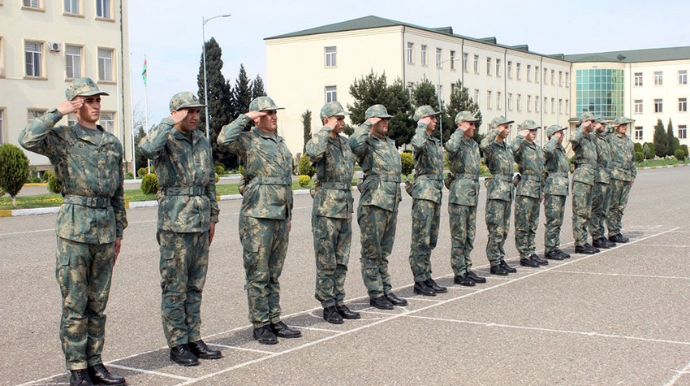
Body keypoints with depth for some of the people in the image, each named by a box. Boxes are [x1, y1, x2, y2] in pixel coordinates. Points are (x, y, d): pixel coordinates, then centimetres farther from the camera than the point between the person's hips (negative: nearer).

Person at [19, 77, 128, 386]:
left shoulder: (112, 143, 14)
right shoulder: (62, 137, 0)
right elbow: (28, 139, -22)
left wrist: (119, 232, 16)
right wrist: (58, 112, -13)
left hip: (105, 228, 5)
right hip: (75, 226, -5)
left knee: (98, 302, 11)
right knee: (74, 304, -1)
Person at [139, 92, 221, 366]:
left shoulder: (203, 141, 13)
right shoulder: (166, 140, -7)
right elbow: (147, 148, -32)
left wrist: (212, 217, 19)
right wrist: (171, 123, -22)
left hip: (200, 221, 7)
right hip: (175, 222, -7)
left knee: (195, 285, 12)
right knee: (175, 287, 0)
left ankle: (194, 339, 21)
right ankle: (177, 345, 8)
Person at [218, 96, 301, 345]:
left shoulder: (280, 143, 19)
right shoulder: (248, 140, -4)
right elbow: (224, 139, -27)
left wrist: (289, 214, 22)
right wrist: (245, 117, -14)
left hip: (280, 216, 7)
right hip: (258, 215, -7)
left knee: (274, 273, 13)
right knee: (258, 274, -2)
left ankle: (274, 320, 20)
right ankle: (260, 325, 5)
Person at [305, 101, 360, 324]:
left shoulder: (344, 142, 12)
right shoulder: (320, 141, -10)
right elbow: (312, 153, -34)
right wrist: (327, 129, -22)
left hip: (345, 207, 7)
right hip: (326, 208, -7)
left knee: (341, 261, 12)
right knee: (326, 262, 0)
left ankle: (339, 303, 19)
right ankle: (328, 306, 7)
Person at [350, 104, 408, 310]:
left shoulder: (390, 143, 18)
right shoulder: (367, 143, -8)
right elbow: (354, 143, -33)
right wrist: (368, 124, -19)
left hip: (392, 203, 8)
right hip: (374, 203, -8)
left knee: (384, 252, 15)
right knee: (372, 252, 0)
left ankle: (386, 290, 23)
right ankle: (375, 294, 6)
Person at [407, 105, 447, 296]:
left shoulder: (436, 142, 19)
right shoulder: (419, 138, -8)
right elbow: (418, 143, -35)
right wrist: (422, 125, -18)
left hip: (436, 193, 9)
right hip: (424, 192, -9)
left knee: (430, 239, 11)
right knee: (421, 239, -6)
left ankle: (427, 278, 17)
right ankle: (419, 281, -3)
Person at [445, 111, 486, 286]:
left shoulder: (474, 145, 17)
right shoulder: (457, 142, -9)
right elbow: (451, 147, -36)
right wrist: (460, 131, -20)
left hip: (473, 195, 8)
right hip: (459, 195, -8)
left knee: (470, 235, 12)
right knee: (459, 236, -3)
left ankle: (467, 269, 19)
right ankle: (459, 273, 1)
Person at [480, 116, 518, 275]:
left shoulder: (508, 147, 16)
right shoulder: (492, 147, -9)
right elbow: (483, 144, -34)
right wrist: (496, 131, -22)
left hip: (508, 190, 8)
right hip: (496, 190, -8)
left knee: (504, 229, 12)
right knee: (496, 229, -7)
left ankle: (501, 260, 19)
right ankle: (494, 263, -1)